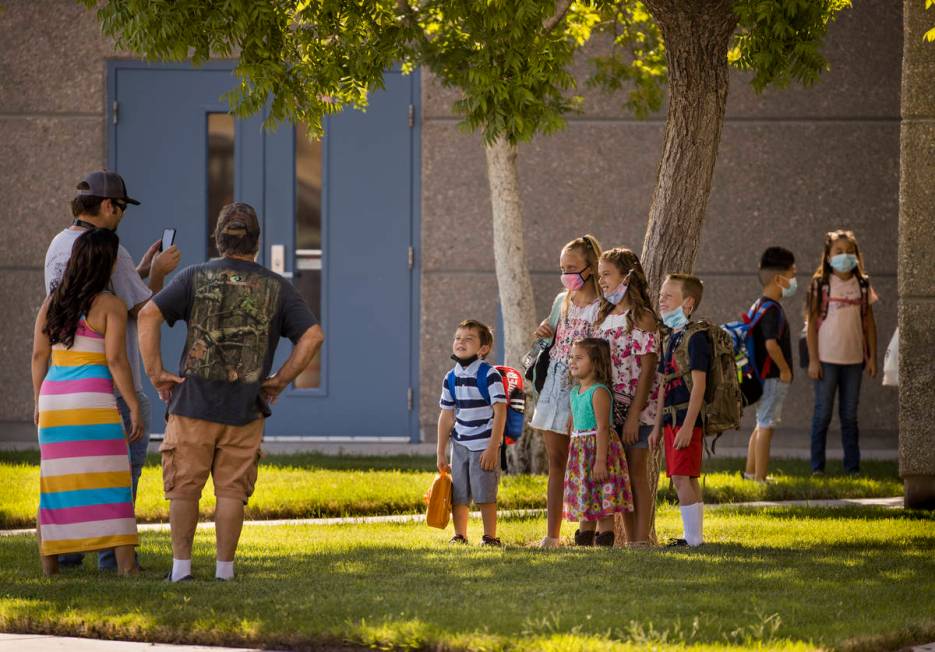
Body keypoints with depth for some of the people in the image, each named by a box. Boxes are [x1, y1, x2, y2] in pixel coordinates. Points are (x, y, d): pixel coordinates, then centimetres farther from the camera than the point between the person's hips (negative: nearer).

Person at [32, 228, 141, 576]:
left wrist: (40, 402, 16)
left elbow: (39, 354, 8)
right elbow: (116, 360, -13)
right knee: (110, 482, -4)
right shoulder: (111, 306, -7)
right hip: (93, 402, -5)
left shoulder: (52, 301, 8)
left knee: (56, 481, 11)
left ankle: (49, 562, 10)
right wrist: (135, 407, -9)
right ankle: (126, 564, -11)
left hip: (55, 397, 5)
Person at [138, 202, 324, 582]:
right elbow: (313, 336, -3)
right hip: (245, 409, 1)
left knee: (184, 487, 6)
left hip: (193, 404, -1)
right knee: (232, 491, 6)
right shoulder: (275, 288, 4)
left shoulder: (196, 278, 1)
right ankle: (224, 568, 5)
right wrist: (280, 380, 3)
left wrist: (156, 372, -4)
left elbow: (148, 315, -9)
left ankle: (181, 565, 3)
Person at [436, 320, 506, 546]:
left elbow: (500, 412, -13)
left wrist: (492, 448, -16)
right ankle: (459, 536, 17)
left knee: (484, 494, -5)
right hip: (459, 445, 5)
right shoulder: (451, 378, 6)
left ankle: (490, 537, 5)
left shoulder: (489, 375, -11)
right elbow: (446, 416, 11)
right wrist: (441, 453, 11)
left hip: (484, 445, -5)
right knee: (458, 495, 6)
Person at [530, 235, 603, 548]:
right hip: (555, 387, 7)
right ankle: (551, 535, 10)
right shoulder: (562, 301, 14)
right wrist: (545, 334, 6)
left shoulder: (602, 307, -8)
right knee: (556, 462, 8)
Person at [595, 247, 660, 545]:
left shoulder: (642, 317, -9)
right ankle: (629, 540, 13)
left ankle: (641, 540, -2)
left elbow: (647, 370, -13)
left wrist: (635, 415, -18)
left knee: (637, 473, -5)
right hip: (609, 409, 7)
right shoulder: (604, 317, 13)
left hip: (636, 409, -7)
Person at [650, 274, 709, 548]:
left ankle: (693, 537, -10)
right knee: (685, 479, 11)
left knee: (682, 477, -11)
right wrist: (658, 426, 18)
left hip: (687, 417, -9)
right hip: (671, 418, 9)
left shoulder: (695, 337, -12)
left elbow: (698, 384, -17)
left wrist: (688, 426, -22)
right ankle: (694, 536, 15)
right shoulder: (670, 338, 16)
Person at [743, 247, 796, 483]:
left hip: (761, 373, 10)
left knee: (762, 425, 18)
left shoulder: (760, 305, 13)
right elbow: (771, 344, -30)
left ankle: (750, 472, 26)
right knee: (766, 426, -6)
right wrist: (785, 369, -18)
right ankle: (760, 477, -3)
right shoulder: (772, 310, -19)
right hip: (773, 377, -10)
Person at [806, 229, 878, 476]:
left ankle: (852, 467, 12)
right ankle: (817, 467, 5)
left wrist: (872, 356, 6)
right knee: (823, 414, 1)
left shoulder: (862, 285, 6)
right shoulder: (821, 284, -3)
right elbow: (812, 323, -4)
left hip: (854, 358, 3)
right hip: (827, 358, -3)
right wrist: (813, 360, -9)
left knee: (850, 415, 8)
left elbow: (869, 323, 11)